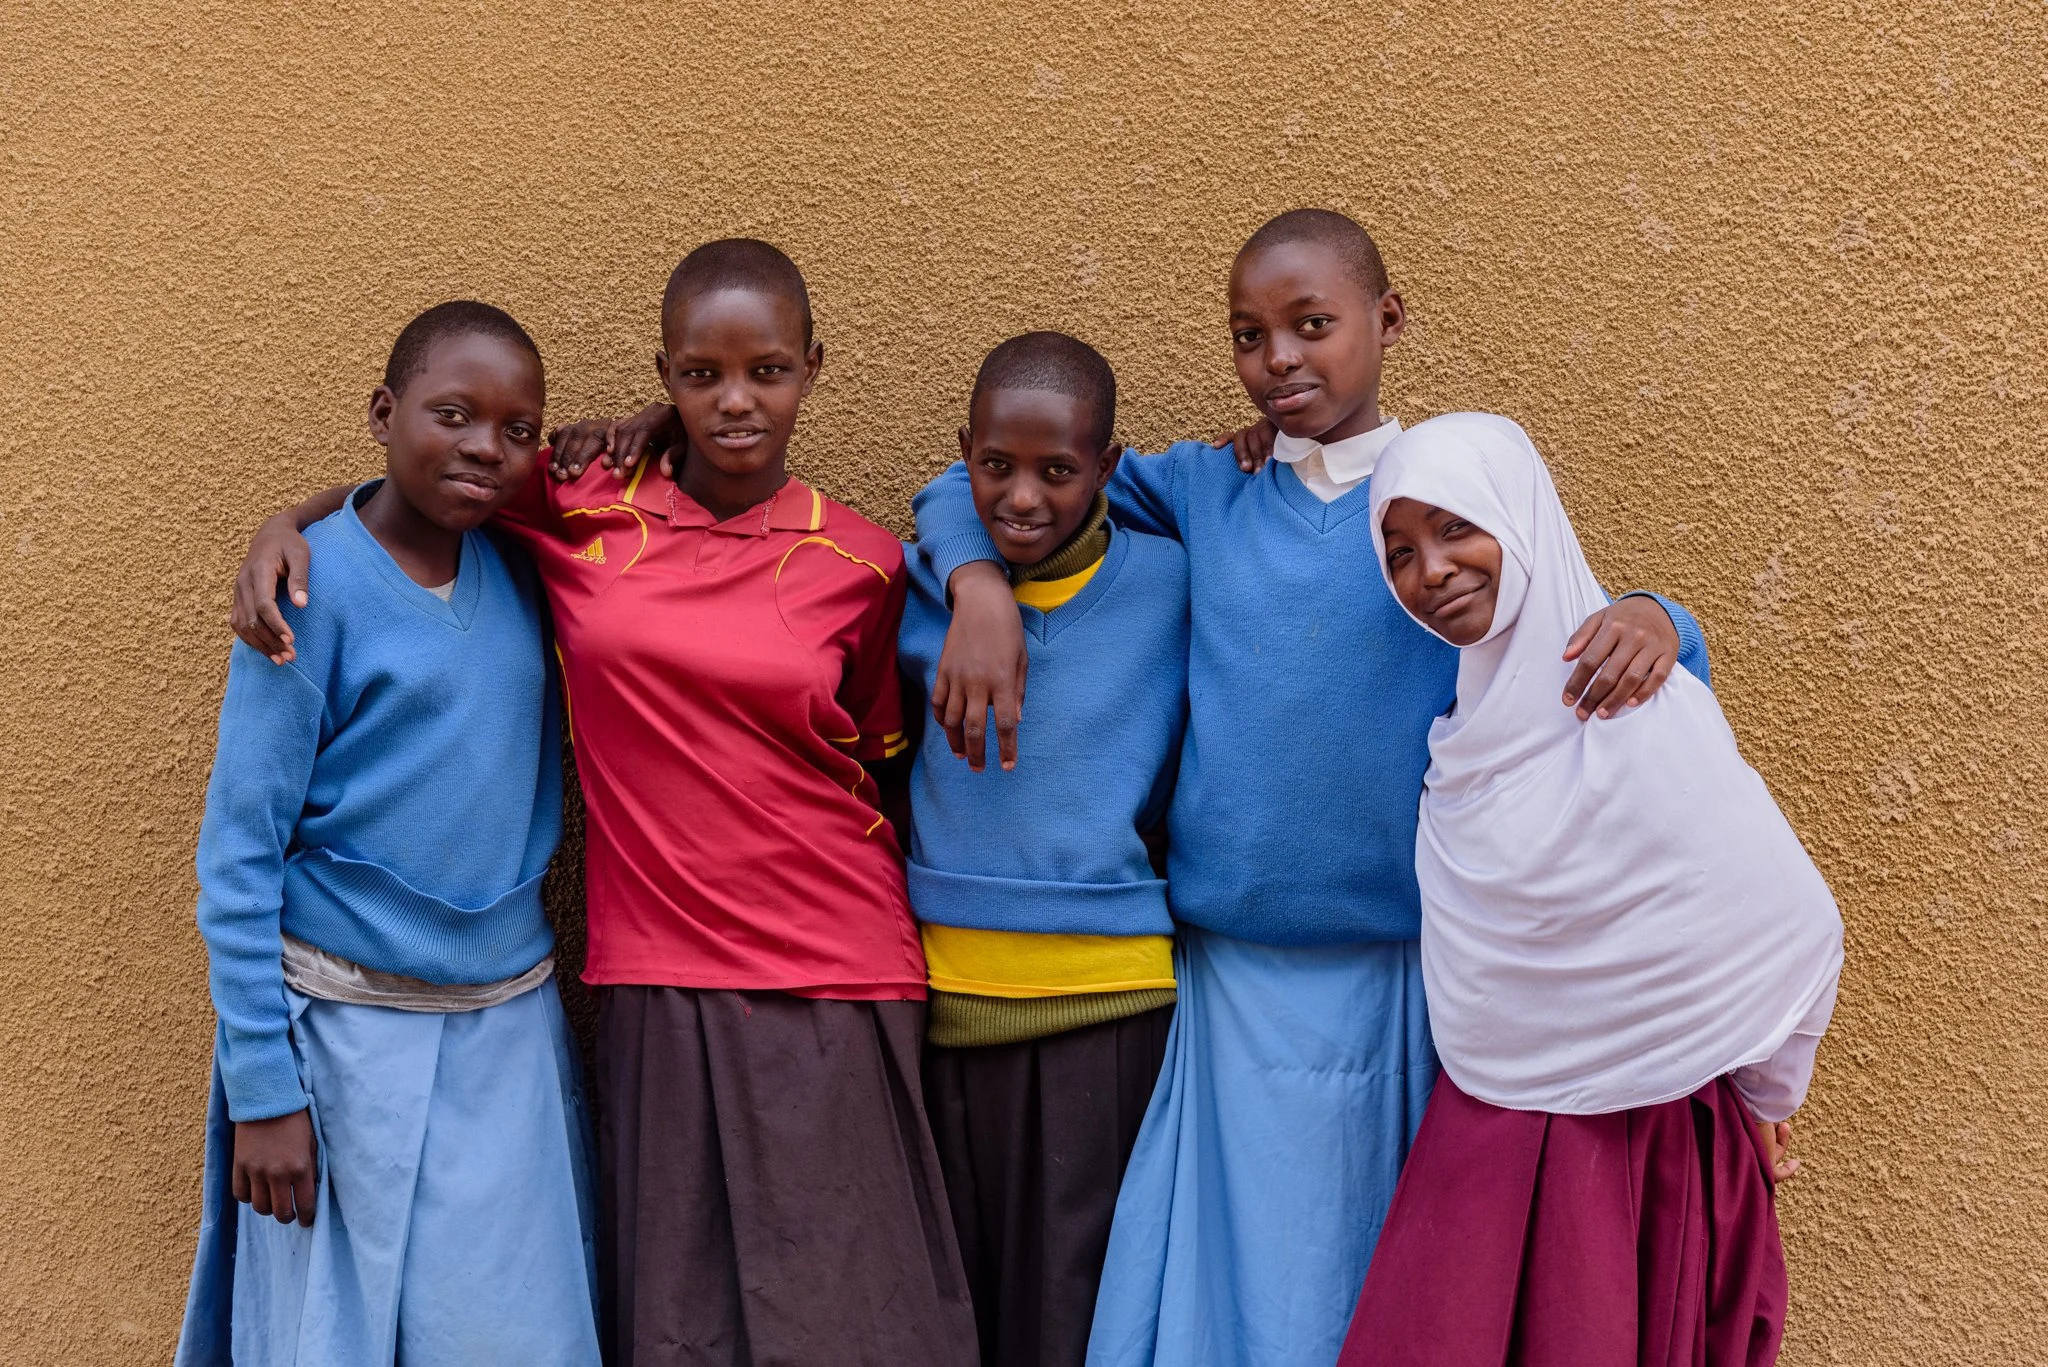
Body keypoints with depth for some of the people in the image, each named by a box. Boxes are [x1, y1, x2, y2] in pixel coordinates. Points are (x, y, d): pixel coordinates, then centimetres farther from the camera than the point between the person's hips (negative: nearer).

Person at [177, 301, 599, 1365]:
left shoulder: (517, 568, 2)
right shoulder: (315, 586, -11)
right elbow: (240, 853, -10)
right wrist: (262, 1089, -12)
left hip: (513, 1026, 5)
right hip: (352, 1034, -4)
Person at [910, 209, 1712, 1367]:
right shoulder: (1203, 490, 7)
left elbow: (1584, 647, 2)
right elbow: (978, 489, 12)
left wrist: (1648, 623, -21)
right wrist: (982, 588, -9)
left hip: (1405, 987, -1)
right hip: (1230, 984, 1)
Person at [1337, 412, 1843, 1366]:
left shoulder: (1632, 708, -21)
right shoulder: (1477, 710, 1)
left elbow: (1795, 929, -16)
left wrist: (1757, 1094, -2)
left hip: (1629, 1135, -6)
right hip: (1482, 1127, 6)